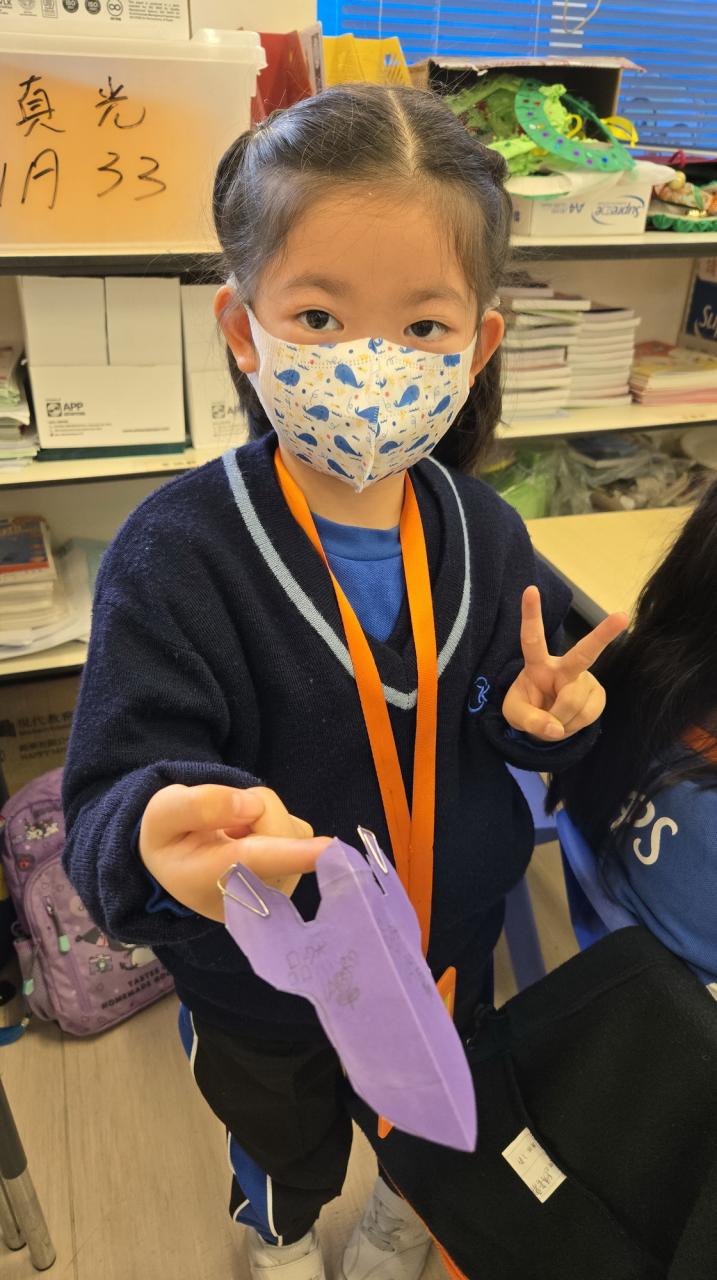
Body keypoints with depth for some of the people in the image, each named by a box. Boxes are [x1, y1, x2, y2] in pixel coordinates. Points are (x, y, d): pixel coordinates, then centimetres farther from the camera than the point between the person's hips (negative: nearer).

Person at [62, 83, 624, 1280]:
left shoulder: (485, 534, -16)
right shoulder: (178, 553, -30)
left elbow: (501, 705, -1)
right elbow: (117, 788, -31)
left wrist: (532, 713, -24)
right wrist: (166, 832, -54)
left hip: (449, 948, 3)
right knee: (287, 1150, 32)